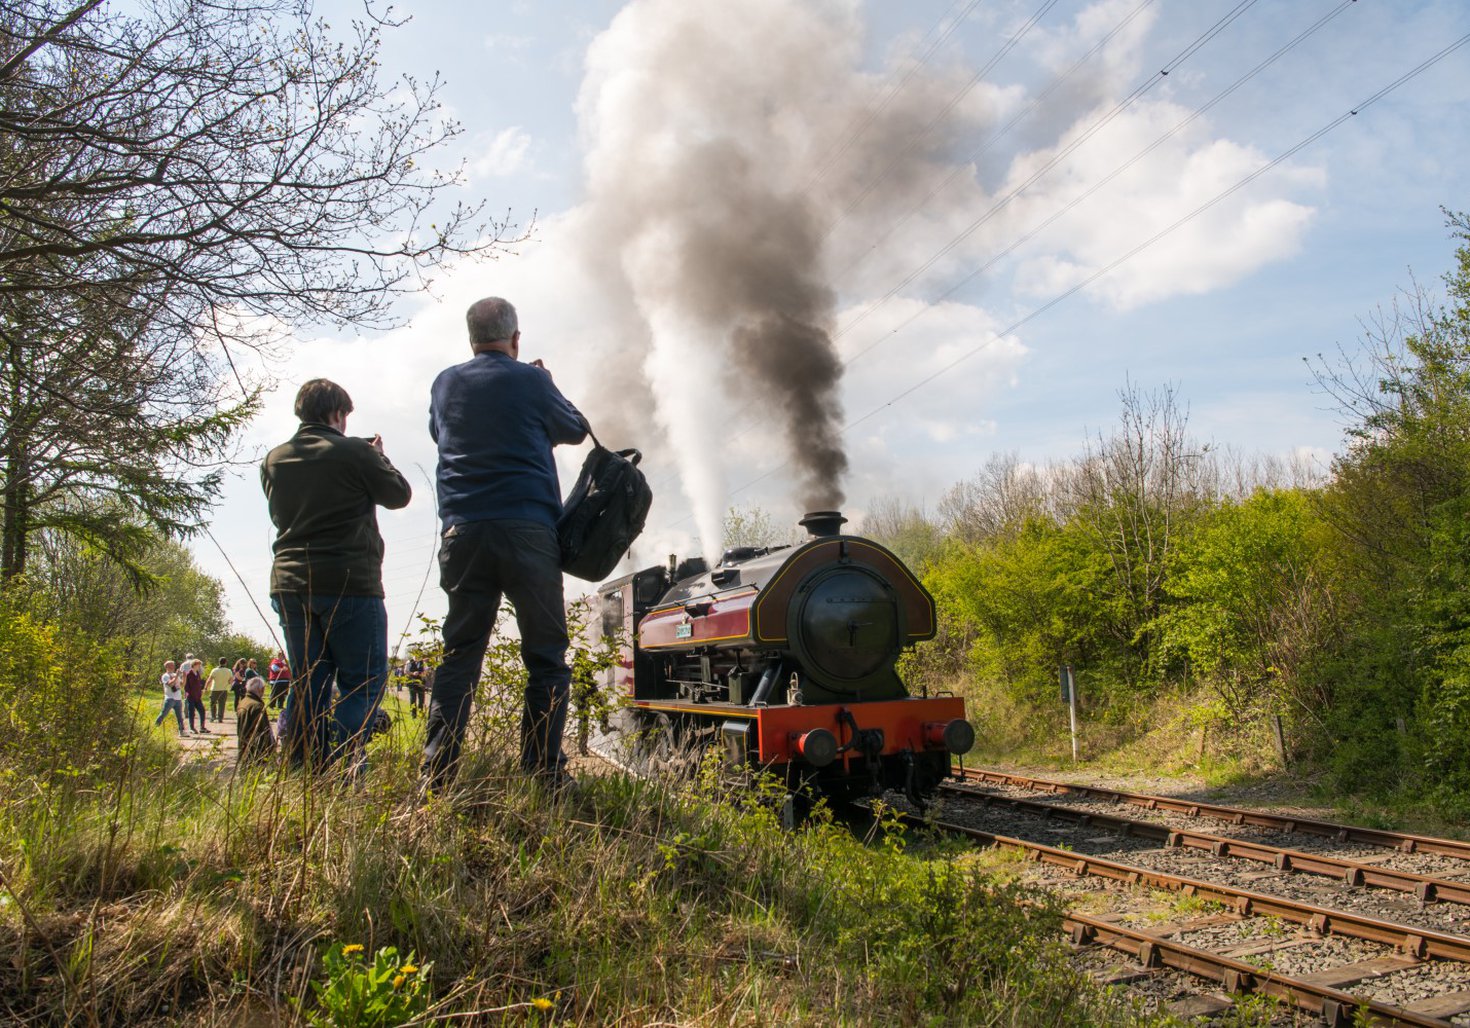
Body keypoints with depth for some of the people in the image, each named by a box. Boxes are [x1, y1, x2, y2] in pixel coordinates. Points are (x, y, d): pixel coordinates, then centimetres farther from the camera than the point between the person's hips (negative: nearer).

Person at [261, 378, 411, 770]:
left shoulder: (274, 459, 9)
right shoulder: (355, 452, -8)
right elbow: (399, 495, 3)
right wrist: (378, 457, 20)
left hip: (289, 585, 6)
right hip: (349, 583, -6)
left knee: (307, 683, 12)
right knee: (364, 681, 2)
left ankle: (301, 770, 8)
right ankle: (336, 766, -11)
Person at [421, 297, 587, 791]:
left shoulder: (445, 384, 11)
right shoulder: (529, 381, 0)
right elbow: (575, 429, 14)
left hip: (462, 532, 4)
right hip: (527, 528, -3)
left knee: (459, 653, 7)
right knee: (545, 656, 4)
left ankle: (437, 773, 3)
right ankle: (544, 769, 2)